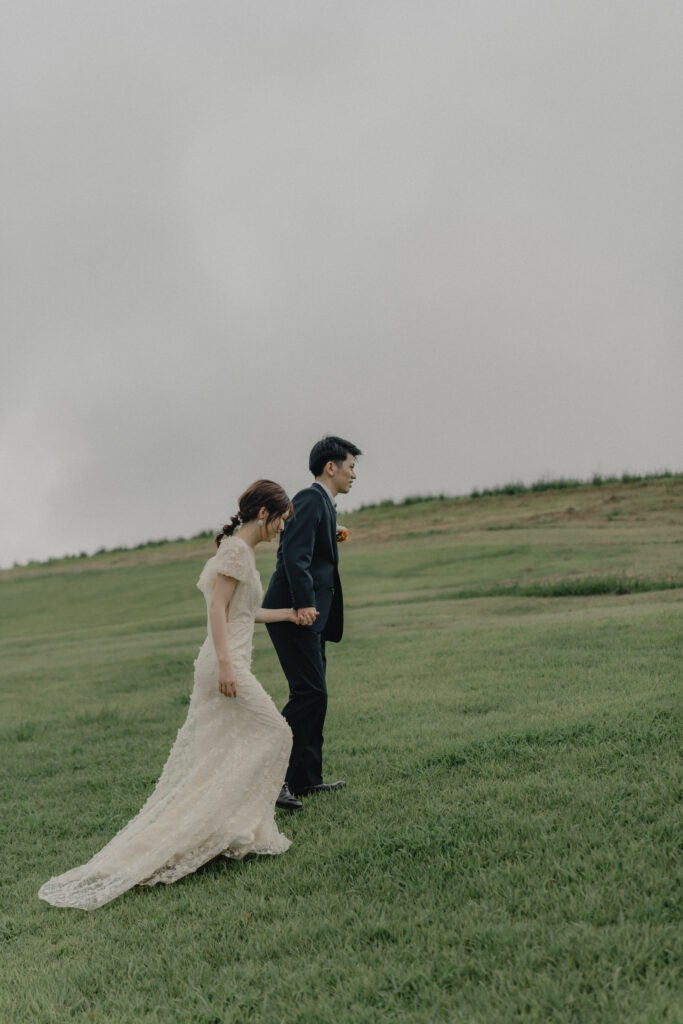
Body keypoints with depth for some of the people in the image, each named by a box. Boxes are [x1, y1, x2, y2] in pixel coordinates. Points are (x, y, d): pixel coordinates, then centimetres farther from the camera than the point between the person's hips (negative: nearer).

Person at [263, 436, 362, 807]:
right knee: (309, 693, -13)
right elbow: (294, 556, -24)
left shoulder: (322, 504, 20)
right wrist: (304, 604, -31)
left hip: (309, 612, 11)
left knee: (312, 694, 13)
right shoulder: (310, 500, -12)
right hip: (294, 611, -11)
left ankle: (306, 779, 21)